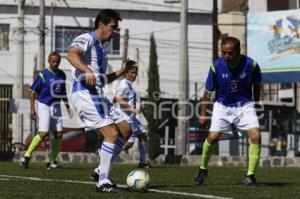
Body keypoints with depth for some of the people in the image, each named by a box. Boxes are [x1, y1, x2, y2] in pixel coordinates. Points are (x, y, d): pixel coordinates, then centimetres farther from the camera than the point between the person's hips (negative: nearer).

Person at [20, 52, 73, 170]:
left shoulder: (62, 75, 8)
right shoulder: (43, 75, -10)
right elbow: (33, 92, -7)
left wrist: (67, 106, 15)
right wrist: (32, 109, -12)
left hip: (56, 106, 6)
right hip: (44, 106, -6)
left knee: (58, 134, 0)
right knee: (44, 133, -17)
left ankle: (52, 162, 7)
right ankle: (26, 156, -7)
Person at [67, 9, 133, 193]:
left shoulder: (101, 48, 25)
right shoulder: (87, 39, -5)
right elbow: (72, 54, -27)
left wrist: (121, 72, 22)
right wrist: (87, 71, -41)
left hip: (97, 95, 10)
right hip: (85, 94, -10)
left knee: (126, 129, 9)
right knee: (112, 134, -16)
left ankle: (102, 170, 13)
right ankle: (103, 182, -11)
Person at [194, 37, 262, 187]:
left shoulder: (250, 64, -16)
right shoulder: (216, 66, -15)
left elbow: (256, 85, 6)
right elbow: (208, 91, -2)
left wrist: (255, 104, 13)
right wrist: (203, 114, 2)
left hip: (245, 105, 0)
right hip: (223, 106, 0)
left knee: (256, 136, -18)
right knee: (212, 137, -11)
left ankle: (250, 175, -7)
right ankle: (203, 170, 16)